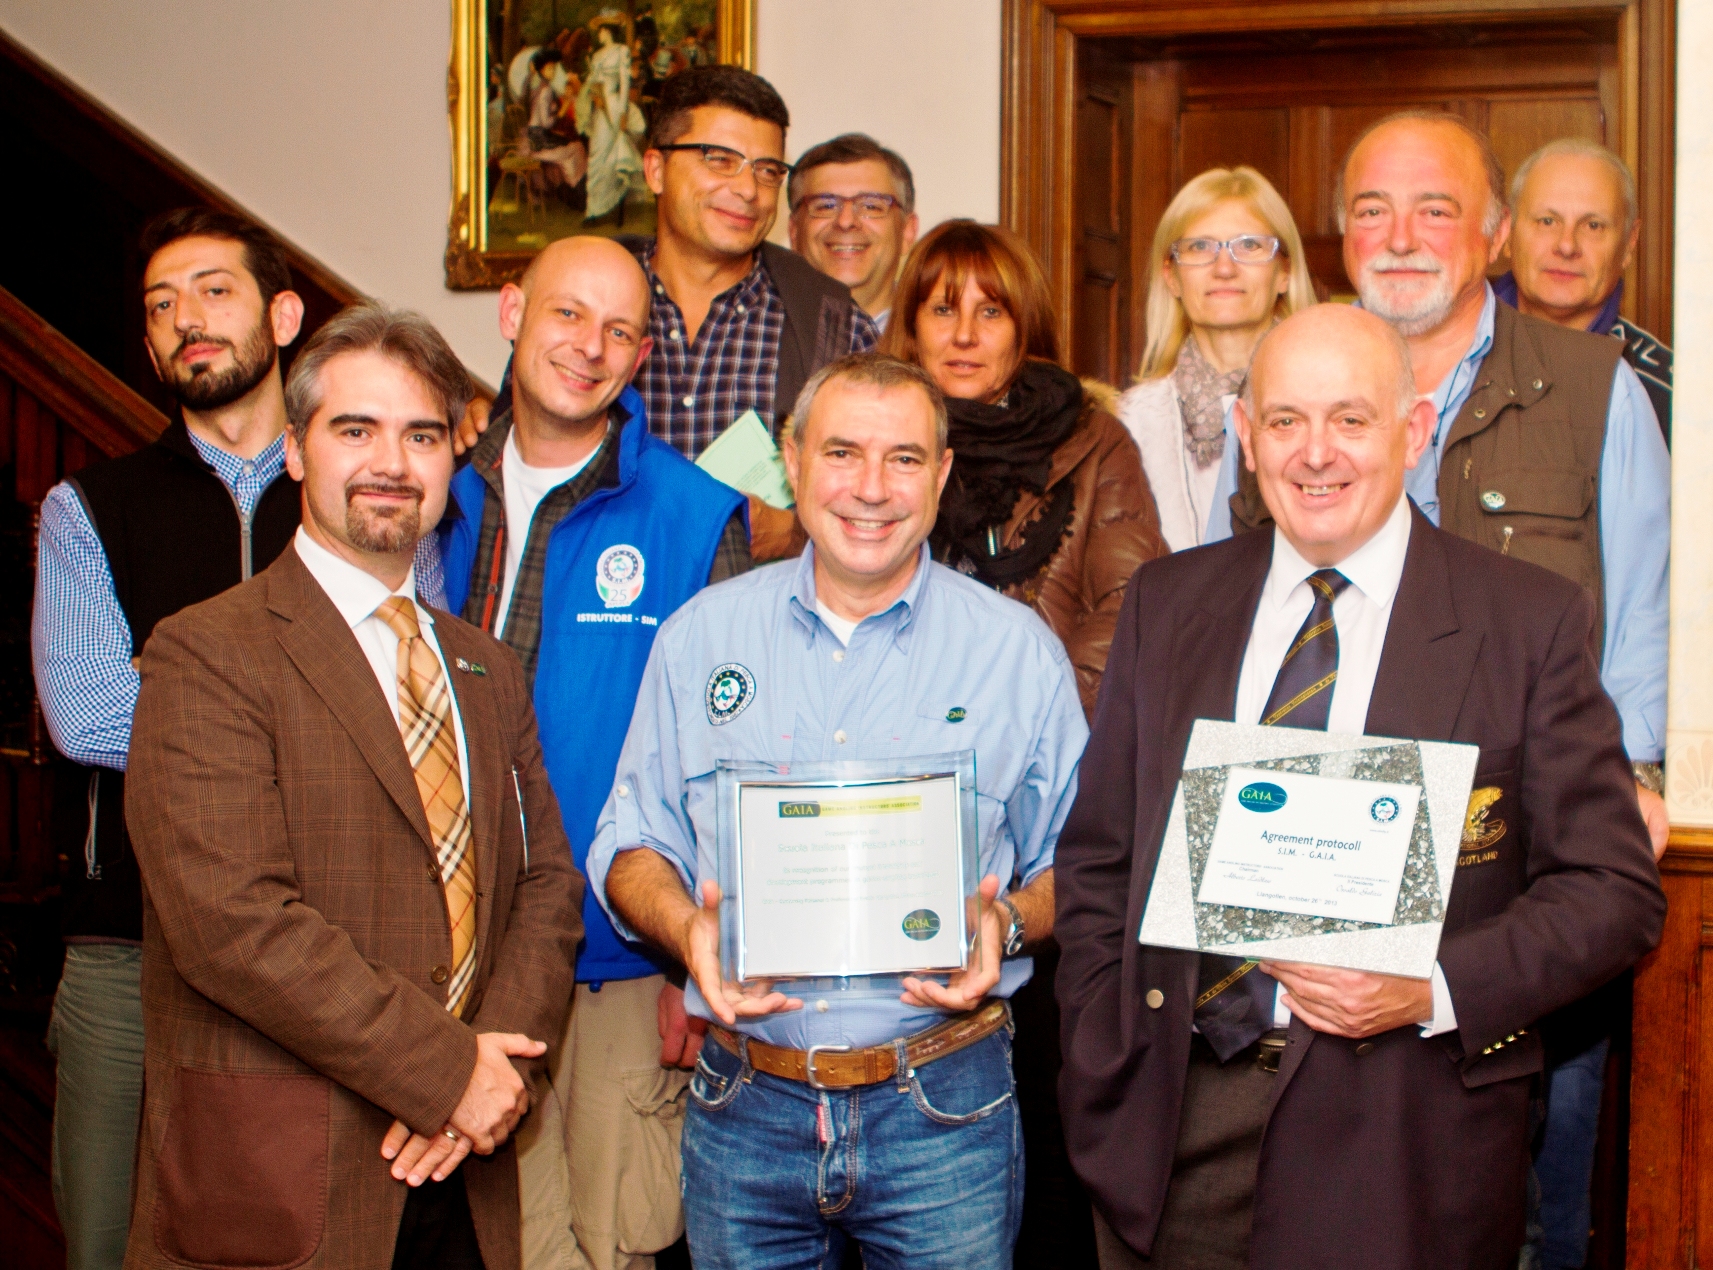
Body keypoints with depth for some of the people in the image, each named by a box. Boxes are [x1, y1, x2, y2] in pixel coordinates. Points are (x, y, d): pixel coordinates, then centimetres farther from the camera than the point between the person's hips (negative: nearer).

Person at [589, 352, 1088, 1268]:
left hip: (942, 1113, -1)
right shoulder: (701, 635, 5)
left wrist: (1006, 921, -16)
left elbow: (1074, 866, 5)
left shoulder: (1020, 650, 0)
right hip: (742, 1105, 2)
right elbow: (631, 845, 8)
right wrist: (685, 926, -13)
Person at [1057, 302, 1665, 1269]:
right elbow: (1096, 863, 11)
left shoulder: (1531, 623, -3)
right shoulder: (1166, 604, 7)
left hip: (1398, 1148, -2)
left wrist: (1435, 990, -17)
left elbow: (1616, 890, -3)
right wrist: (1104, 1074, 1)